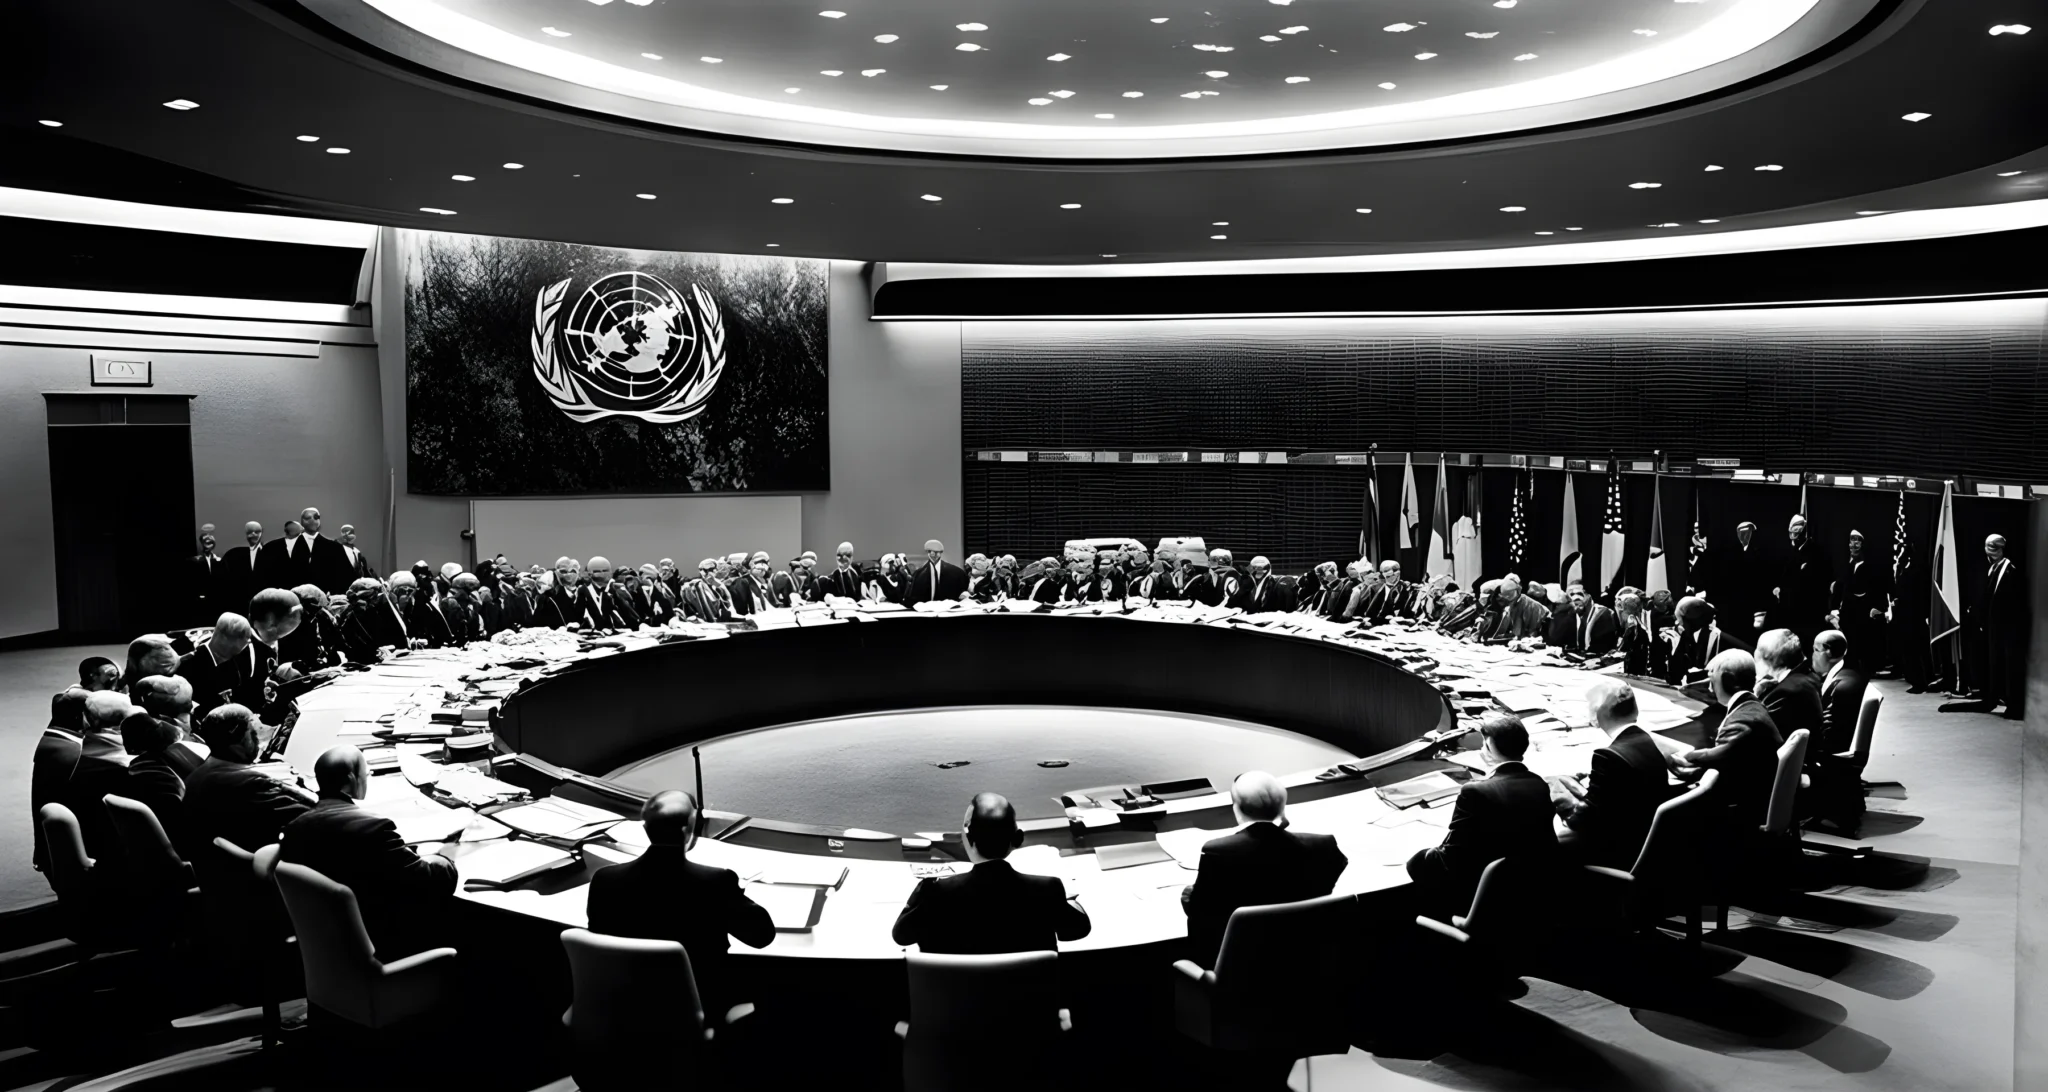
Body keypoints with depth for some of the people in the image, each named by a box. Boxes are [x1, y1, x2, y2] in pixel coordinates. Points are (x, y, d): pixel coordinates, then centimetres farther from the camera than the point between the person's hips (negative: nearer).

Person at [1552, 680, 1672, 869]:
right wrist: (1583, 792, 10)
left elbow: (1589, 821, -20)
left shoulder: (1609, 756, -26)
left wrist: (1565, 803, -4)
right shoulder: (1647, 742, 2)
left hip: (1619, 853, -9)